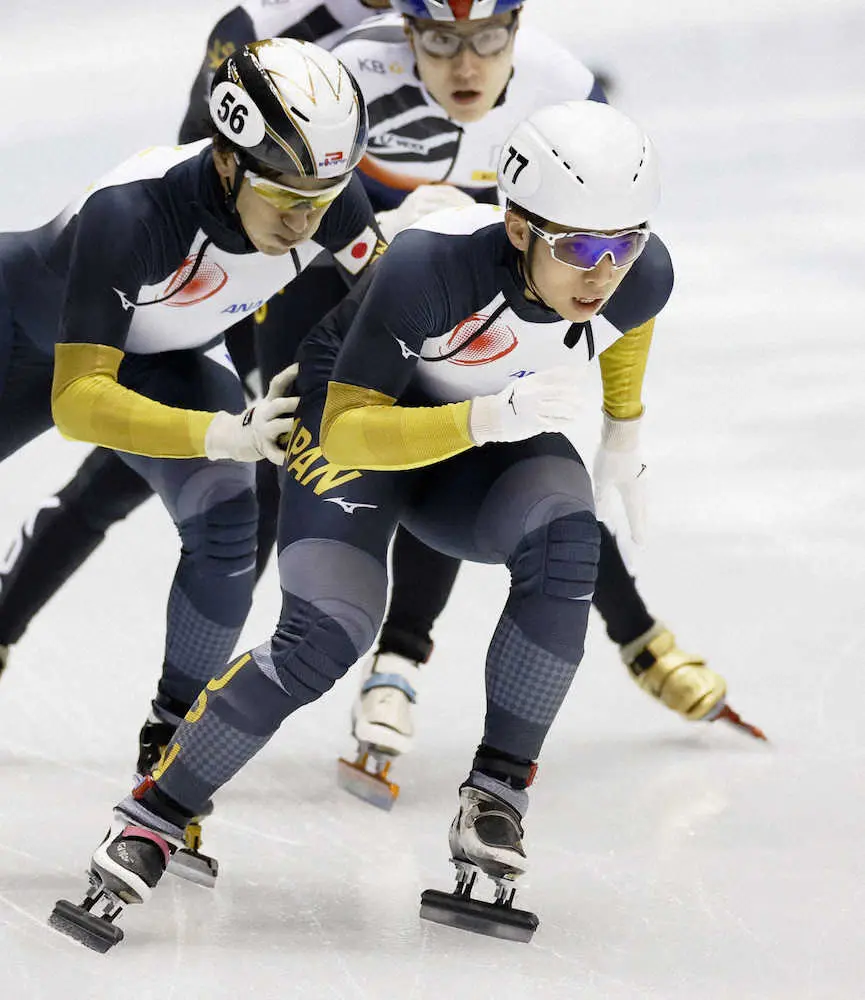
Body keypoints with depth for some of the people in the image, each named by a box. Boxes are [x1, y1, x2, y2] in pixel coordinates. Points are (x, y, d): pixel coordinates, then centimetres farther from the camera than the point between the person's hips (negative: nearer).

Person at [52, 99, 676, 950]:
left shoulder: (641, 277, -22)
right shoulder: (432, 265, -37)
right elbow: (349, 432, -32)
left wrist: (624, 428, 15)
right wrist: (487, 420, -46)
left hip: (496, 435, 4)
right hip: (357, 410, -4)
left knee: (564, 537, -29)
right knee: (329, 632, -24)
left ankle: (496, 798, -19)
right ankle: (148, 824, -12)